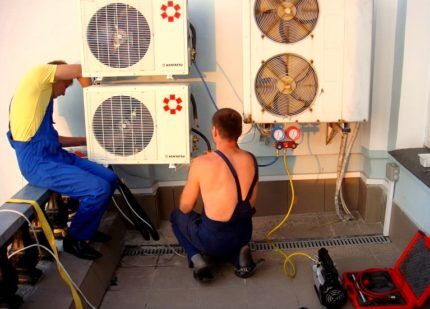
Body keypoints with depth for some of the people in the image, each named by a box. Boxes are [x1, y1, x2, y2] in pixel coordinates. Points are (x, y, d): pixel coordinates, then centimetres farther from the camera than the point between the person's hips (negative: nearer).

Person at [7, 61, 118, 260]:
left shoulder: (42, 96, 23)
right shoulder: (38, 73, -3)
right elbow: (81, 70, -4)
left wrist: (88, 140, 26)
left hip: (55, 156, 10)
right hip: (38, 163, -10)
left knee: (110, 178, 4)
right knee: (99, 189, -20)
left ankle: (87, 229, 22)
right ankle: (74, 239, 2)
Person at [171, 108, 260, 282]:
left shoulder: (202, 163, -22)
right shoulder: (251, 160, -7)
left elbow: (185, 207, -7)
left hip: (213, 239, -4)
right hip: (244, 233, 4)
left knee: (177, 216, 24)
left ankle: (197, 258, 2)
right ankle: (239, 253, 10)